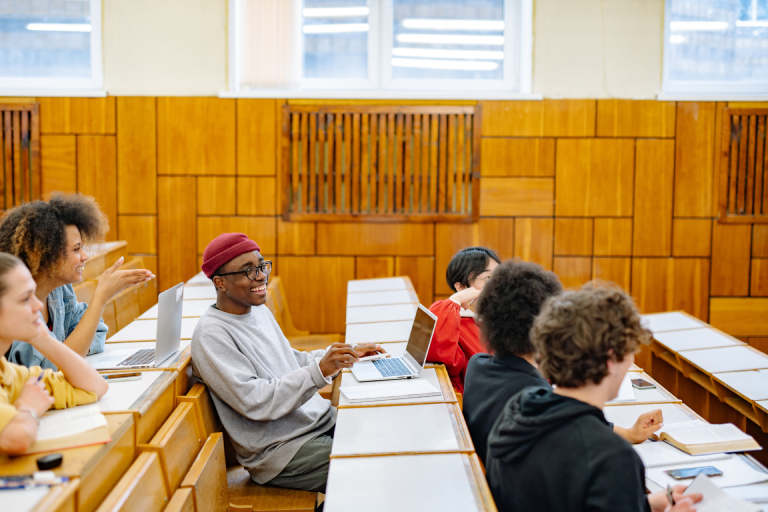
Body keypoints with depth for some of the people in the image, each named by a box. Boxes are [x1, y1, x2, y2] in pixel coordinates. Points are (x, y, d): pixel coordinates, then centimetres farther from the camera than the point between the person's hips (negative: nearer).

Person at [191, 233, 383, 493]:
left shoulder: (259, 311, 12)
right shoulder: (211, 334, -15)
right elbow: (254, 401, -23)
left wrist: (347, 352, 13)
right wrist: (319, 371, -29)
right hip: (280, 449, -9)